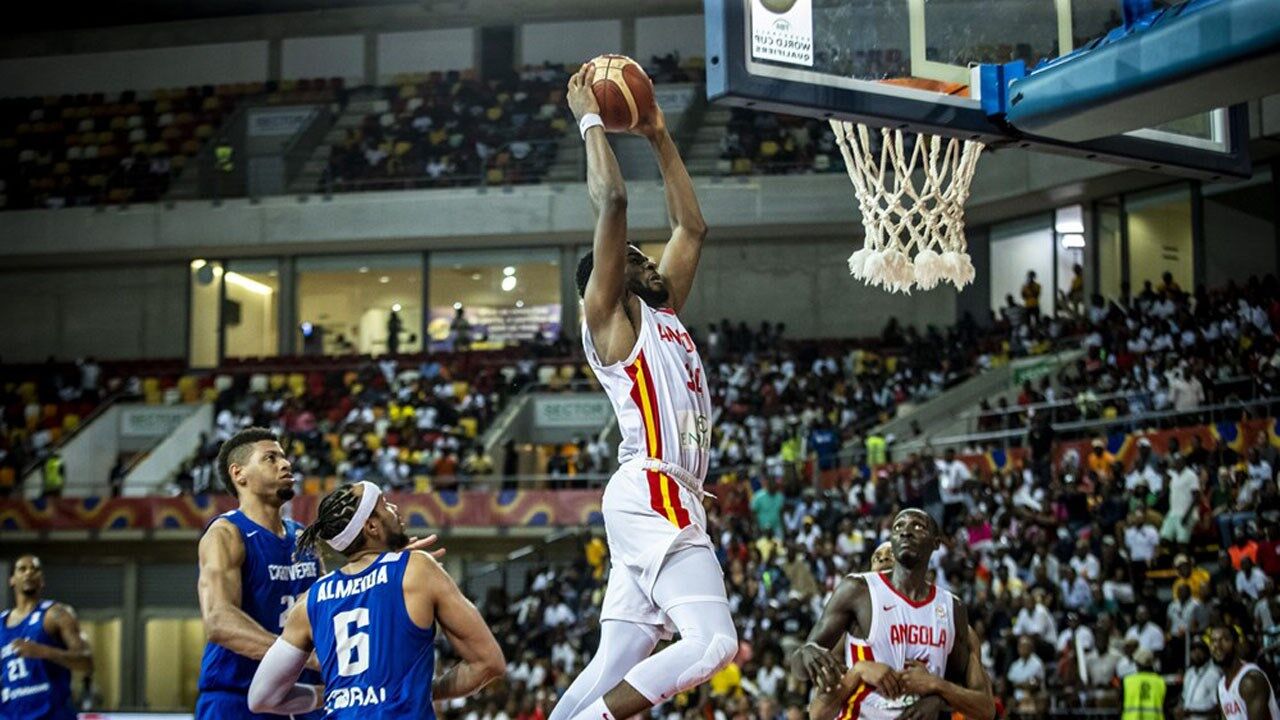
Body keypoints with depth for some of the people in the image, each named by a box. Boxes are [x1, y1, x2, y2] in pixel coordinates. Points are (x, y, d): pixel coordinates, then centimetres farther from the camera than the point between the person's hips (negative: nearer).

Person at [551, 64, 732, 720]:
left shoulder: (661, 316, 25)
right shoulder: (607, 315, 2)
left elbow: (691, 227, 32)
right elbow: (610, 200, -9)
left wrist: (660, 137, 30)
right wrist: (590, 118, 2)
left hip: (664, 500, 9)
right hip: (651, 493, -9)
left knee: (612, 667, 5)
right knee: (713, 642, -21)